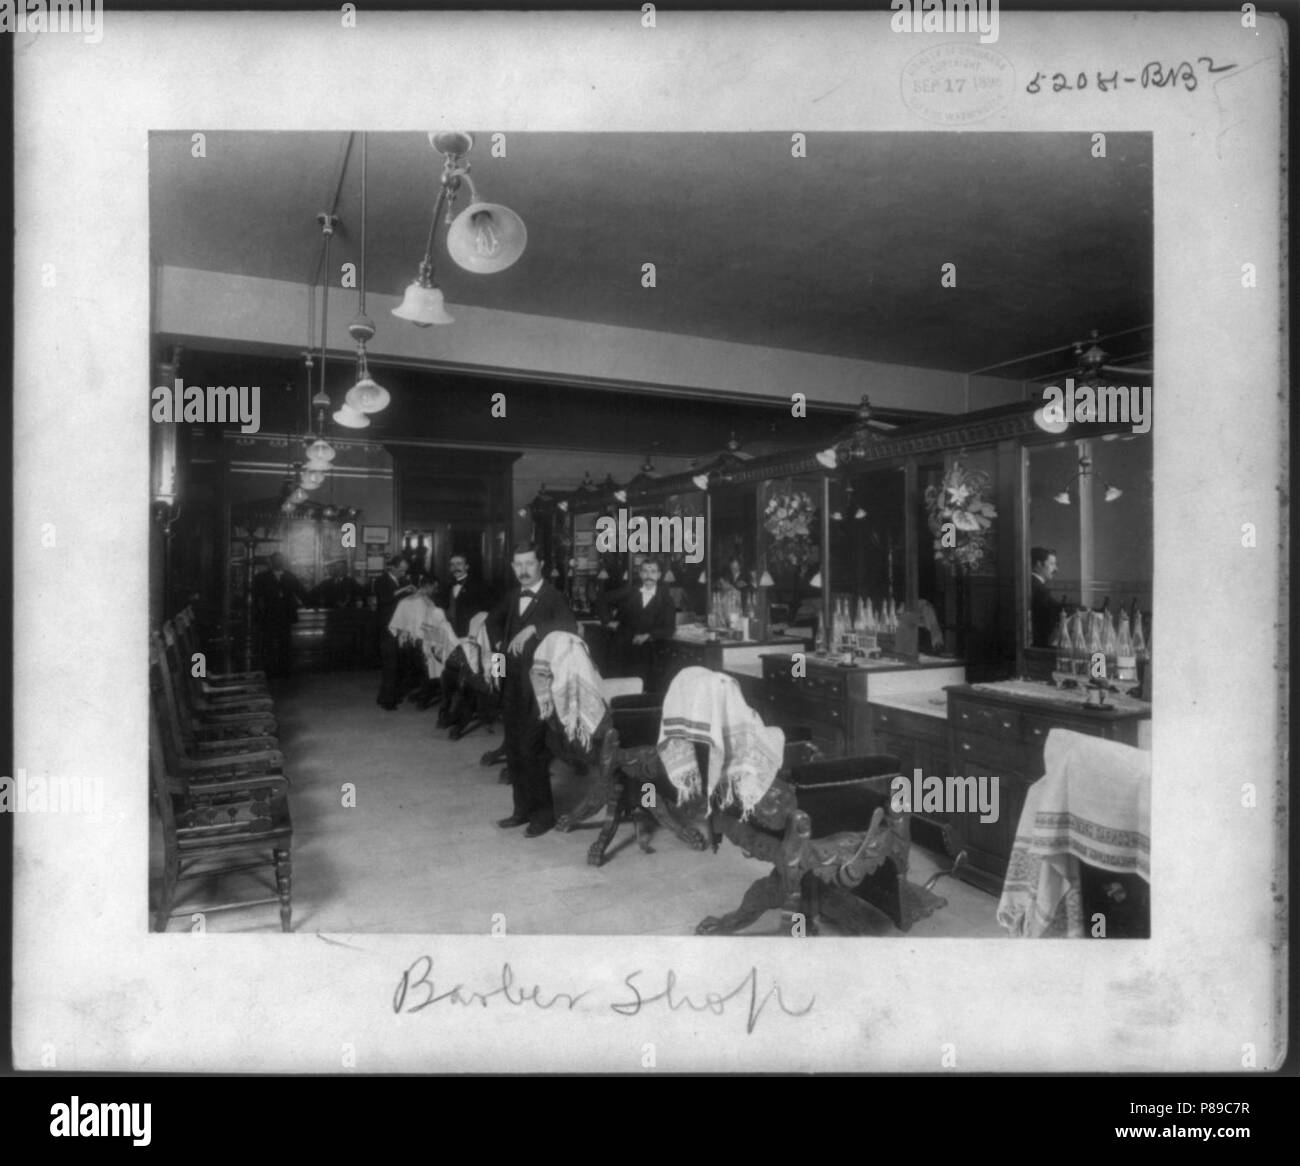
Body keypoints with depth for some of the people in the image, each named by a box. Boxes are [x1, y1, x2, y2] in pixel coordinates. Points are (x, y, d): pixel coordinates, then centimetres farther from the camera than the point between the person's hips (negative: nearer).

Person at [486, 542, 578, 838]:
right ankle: (523, 809, 24)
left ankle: (544, 813, 8)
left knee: (532, 750, -6)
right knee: (514, 750, 12)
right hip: (512, 684, 7)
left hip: (538, 685, -7)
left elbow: (570, 625, -29)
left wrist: (532, 629, -31)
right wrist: (500, 643, 16)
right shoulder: (513, 597, 12)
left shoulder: (553, 598, -10)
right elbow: (494, 620, 32)